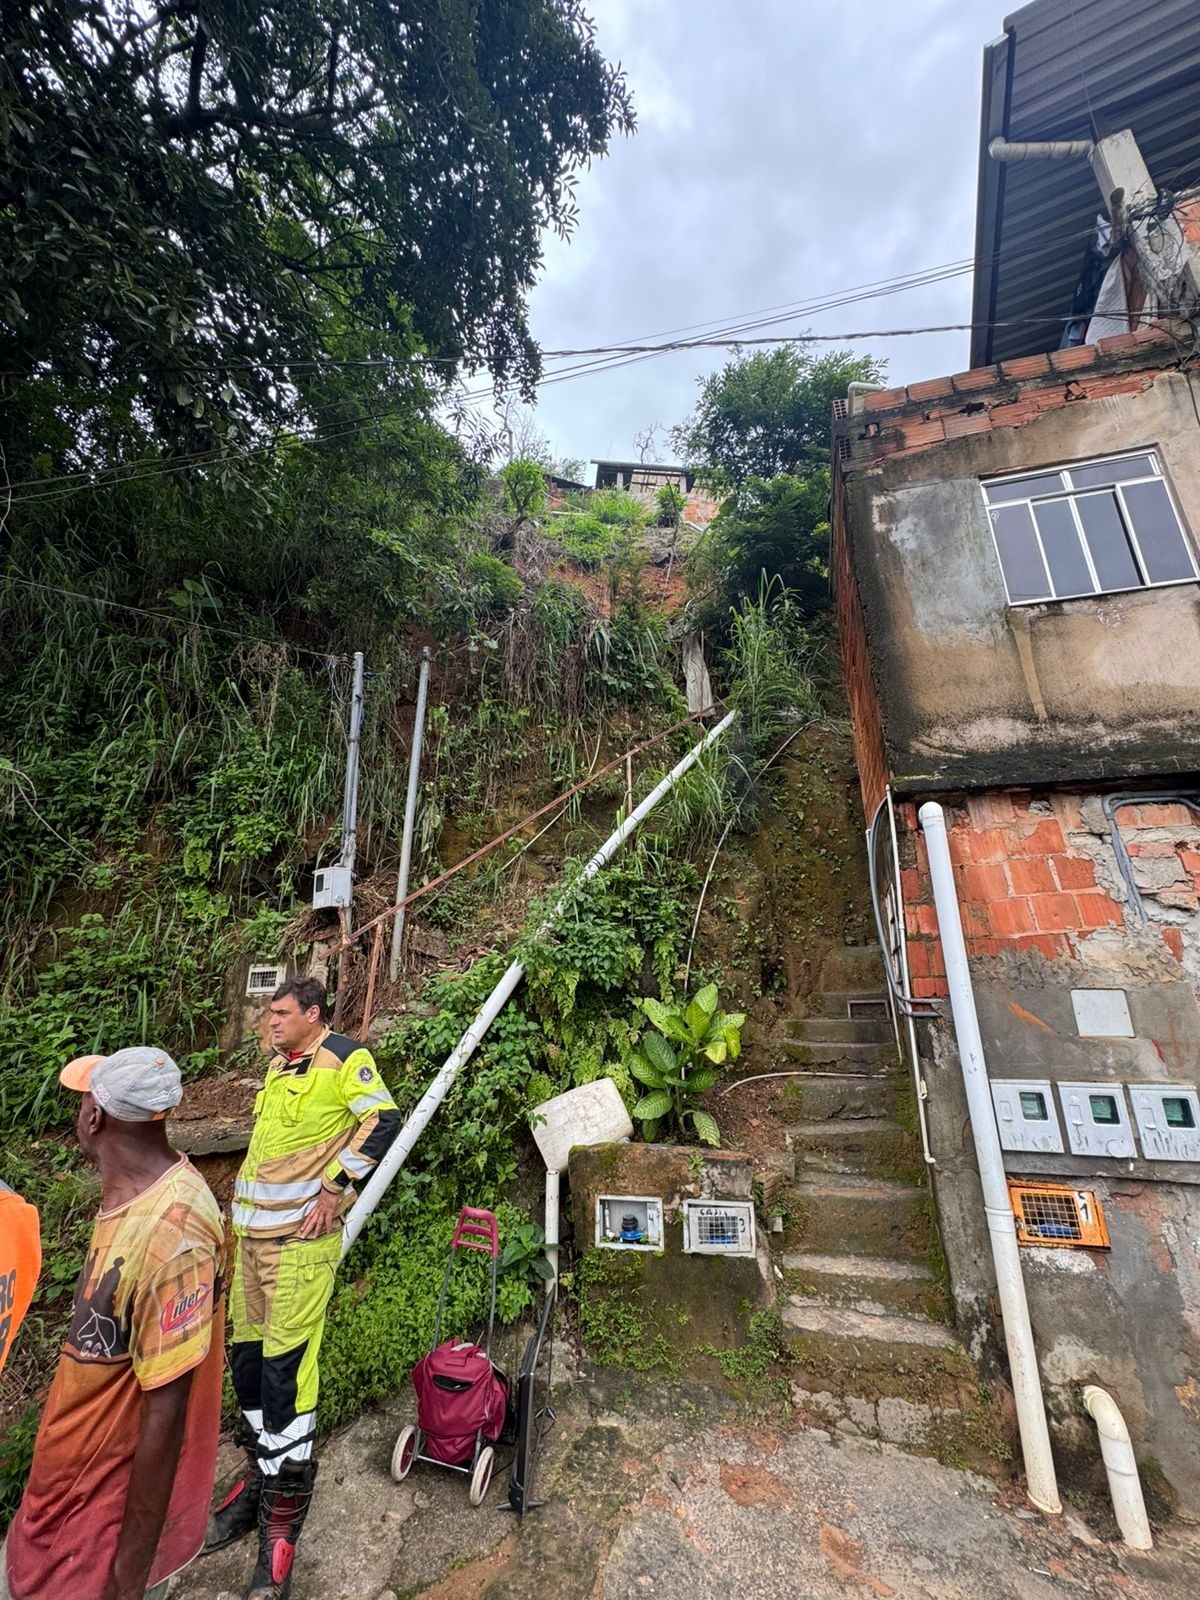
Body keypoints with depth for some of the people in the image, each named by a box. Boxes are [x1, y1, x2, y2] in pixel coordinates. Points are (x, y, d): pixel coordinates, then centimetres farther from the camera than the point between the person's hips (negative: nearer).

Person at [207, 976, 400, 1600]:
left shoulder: (344, 1059, -15)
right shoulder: (276, 1067, 11)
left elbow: (383, 1121, -20)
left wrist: (334, 1187, -18)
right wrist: (246, 1213, 19)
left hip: (300, 1238, -8)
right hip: (251, 1232, 8)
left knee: (285, 1371, -2)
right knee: (246, 1357, 17)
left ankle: (281, 1525, 15)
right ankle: (258, 1481, 38)